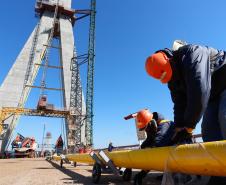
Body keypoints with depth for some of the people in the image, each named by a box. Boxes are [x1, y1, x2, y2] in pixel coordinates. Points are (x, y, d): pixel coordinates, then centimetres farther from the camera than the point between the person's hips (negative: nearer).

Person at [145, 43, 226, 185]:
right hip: (214, 95, 7)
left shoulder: (192, 53, -30)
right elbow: (180, 105, -6)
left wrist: (189, 127, -36)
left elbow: (199, 89, -39)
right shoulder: (173, 80, -4)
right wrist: (179, 130, -17)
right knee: (208, 130, -7)